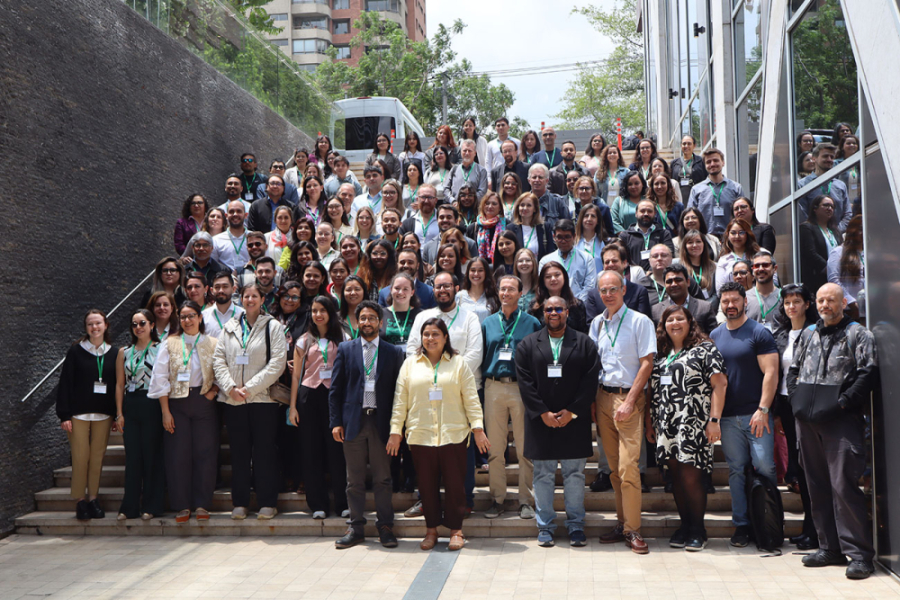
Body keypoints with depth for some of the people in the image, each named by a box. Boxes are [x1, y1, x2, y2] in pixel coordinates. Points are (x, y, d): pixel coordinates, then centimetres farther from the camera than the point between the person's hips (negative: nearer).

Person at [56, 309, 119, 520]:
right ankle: (80, 500, 8)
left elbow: (118, 385, 9)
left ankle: (93, 498, 13)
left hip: (103, 415, 2)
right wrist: (64, 415, -7)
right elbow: (65, 383, 0)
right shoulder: (76, 351, 2)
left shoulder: (114, 353, 8)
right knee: (80, 458, -3)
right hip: (78, 414, -2)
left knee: (97, 458, 3)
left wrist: (116, 415, 4)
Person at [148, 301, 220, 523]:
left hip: (204, 403, 0)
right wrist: (165, 411, -6)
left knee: (205, 453, -1)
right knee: (178, 455, -1)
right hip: (177, 403, 0)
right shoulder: (170, 343, 5)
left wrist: (214, 390, -9)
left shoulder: (213, 344, 7)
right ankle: (182, 506, 8)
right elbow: (161, 378, 0)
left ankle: (202, 504, 8)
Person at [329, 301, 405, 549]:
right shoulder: (345, 349, 8)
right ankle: (356, 528, 17)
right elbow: (335, 389, 6)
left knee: (382, 478, 4)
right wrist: (335, 422, -2)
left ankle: (385, 526, 15)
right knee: (354, 479, 7)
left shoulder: (394, 352, 7)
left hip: (381, 422, -1)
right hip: (353, 421, 1)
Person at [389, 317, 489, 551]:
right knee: (427, 484, 5)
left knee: (455, 483, 1)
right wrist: (395, 431, 4)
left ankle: (456, 530, 14)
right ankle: (431, 529, 18)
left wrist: (478, 427, -4)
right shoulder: (410, 364, 10)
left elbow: (471, 398, 4)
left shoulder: (459, 363, 7)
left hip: (453, 434, -1)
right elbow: (400, 400, 9)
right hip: (420, 434, 1)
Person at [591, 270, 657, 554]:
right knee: (614, 467, 8)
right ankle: (622, 523, 17)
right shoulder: (597, 323, 12)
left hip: (628, 397, -5)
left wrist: (629, 401, -13)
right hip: (603, 397, 5)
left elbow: (646, 363, -8)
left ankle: (633, 530, -1)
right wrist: (592, 401, 7)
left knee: (628, 467, -9)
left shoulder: (639, 321, -4)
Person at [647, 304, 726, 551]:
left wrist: (714, 420, -14)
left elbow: (720, 385, -6)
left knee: (691, 477, -6)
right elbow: (652, 391, 19)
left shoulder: (704, 349, 0)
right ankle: (685, 526, 18)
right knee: (676, 477, 7)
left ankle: (698, 530, 8)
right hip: (667, 426, 5)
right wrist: (649, 423, 14)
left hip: (693, 425, -5)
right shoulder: (661, 355, 17)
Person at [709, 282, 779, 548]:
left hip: (755, 414, -4)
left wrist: (763, 410, -15)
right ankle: (741, 524, 14)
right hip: (728, 416, 4)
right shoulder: (715, 336, 12)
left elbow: (770, 373, -7)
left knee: (764, 466, -6)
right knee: (736, 470, 7)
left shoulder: (759, 333, -2)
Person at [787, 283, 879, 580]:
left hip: (842, 421, -6)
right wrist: (797, 399, 6)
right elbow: (793, 370, 22)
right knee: (817, 485, 9)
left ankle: (859, 553, -4)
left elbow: (868, 374, -7)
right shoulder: (807, 335, 19)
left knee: (843, 485, -12)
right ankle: (830, 547, 18)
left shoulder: (858, 335, 2)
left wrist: (842, 403, -14)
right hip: (807, 421, 6)